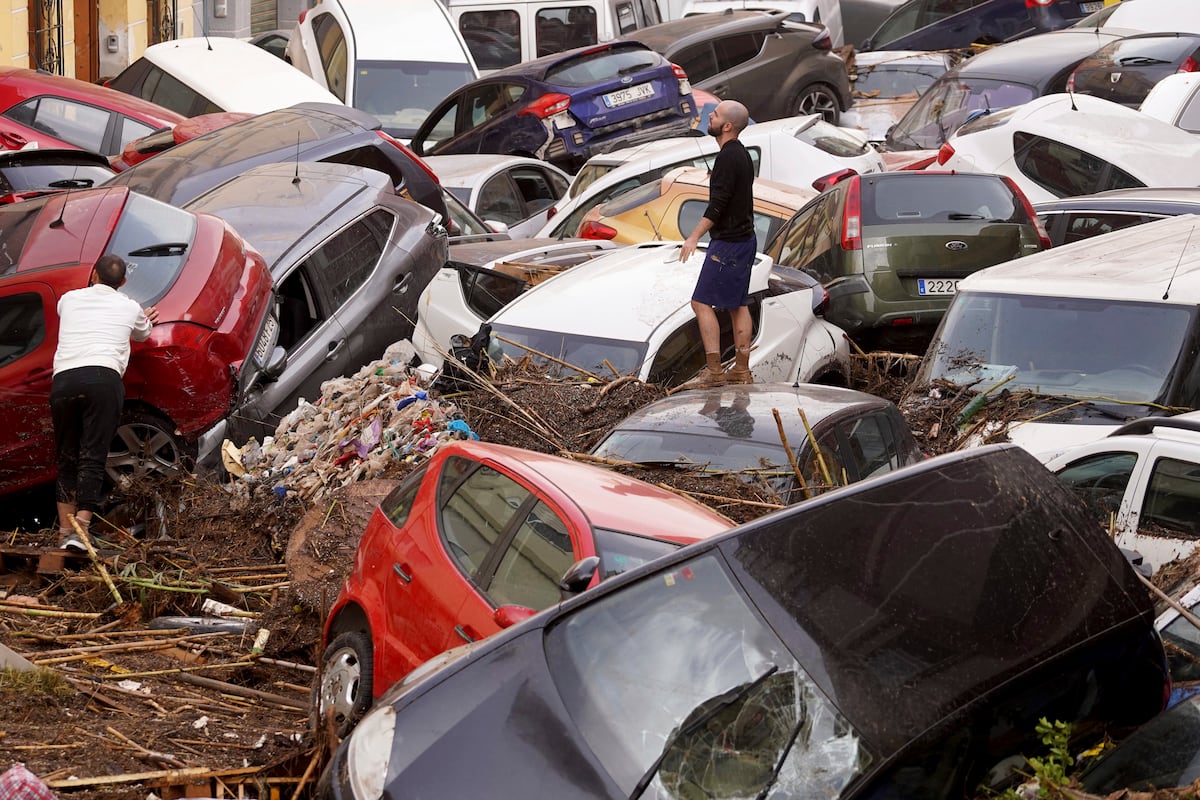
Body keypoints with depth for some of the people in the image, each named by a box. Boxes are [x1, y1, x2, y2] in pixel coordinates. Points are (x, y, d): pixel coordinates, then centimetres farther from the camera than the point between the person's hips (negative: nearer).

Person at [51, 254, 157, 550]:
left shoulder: (69, 299, 24)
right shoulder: (130, 308, 19)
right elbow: (142, 334, 42)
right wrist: (145, 319, 67)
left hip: (63, 380, 2)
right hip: (103, 379, -2)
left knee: (67, 460, 11)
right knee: (92, 459, -7)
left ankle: (65, 531, 6)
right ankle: (80, 529, -21)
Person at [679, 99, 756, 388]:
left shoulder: (728, 157, -18)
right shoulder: (742, 154, 13)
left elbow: (718, 204, -23)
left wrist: (694, 237, -19)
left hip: (727, 242, -10)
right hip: (744, 238, 10)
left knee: (702, 302, -7)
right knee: (738, 305, 12)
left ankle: (713, 371, -9)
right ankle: (741, 370, 15)